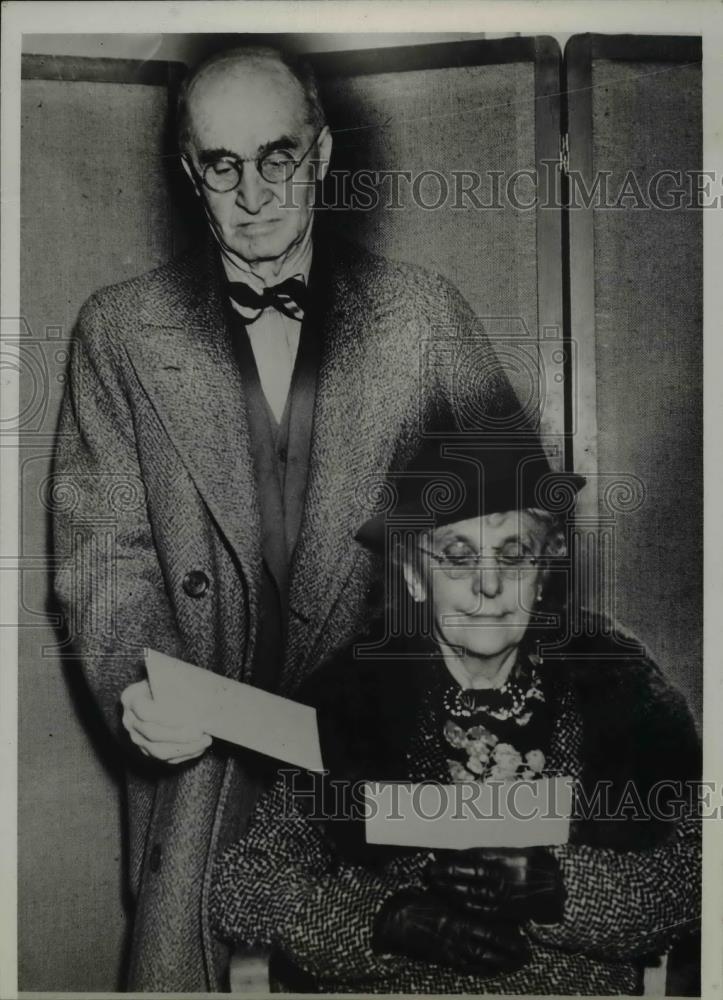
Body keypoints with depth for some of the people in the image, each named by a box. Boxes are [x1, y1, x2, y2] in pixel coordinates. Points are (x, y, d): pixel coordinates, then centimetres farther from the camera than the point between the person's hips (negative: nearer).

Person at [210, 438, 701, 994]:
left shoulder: (615, 681, -4)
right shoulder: (349, 692, -8)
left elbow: (690, 874, -4)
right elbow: (242, 890, -6)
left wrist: (552, 884, -18)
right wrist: (390, 917, -19)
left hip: (579, 982, 1)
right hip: (378, 984, 0)